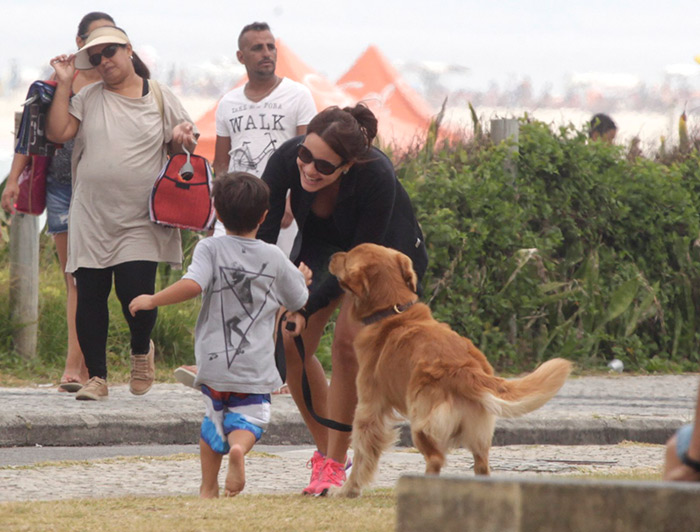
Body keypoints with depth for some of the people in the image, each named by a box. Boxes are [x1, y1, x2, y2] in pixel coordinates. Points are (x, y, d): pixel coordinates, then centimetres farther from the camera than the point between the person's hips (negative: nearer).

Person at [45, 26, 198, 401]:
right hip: (91, 217, 2)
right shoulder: (88, 98, 9)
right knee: (90, 296, 0)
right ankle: (96, 376, 10)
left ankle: (141, 349, 19)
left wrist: (181, 140, -11)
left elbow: (183, 146, 13)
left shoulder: (160, 98, 7)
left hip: (140, 221, -2)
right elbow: (57, 132, -1)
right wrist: (64, 84, -2)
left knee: (136, 292, -13)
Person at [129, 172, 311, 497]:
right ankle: (239, 446, -25)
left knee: (214, 418, 17)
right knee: (249, 416, 9)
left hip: (214, 359, 0)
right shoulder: (274, 258, 3)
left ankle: (208, 486, 17)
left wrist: (153, 300, -11)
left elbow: (193, 285, -22)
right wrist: (302, 278, 37)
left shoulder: (210, 249, -5)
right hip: (255, 366, 0)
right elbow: (298, 300, 16)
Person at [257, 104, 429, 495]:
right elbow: (260, 236, -26)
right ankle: (326, 448, 13)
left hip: (384, 251, -4)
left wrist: (305, 309, -34)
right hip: (321, 247, 4)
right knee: (291, 346, -6)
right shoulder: (288, 160, -31)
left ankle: (334, 463, -9)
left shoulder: (378, 178, -40)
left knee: (348, 344, -20)